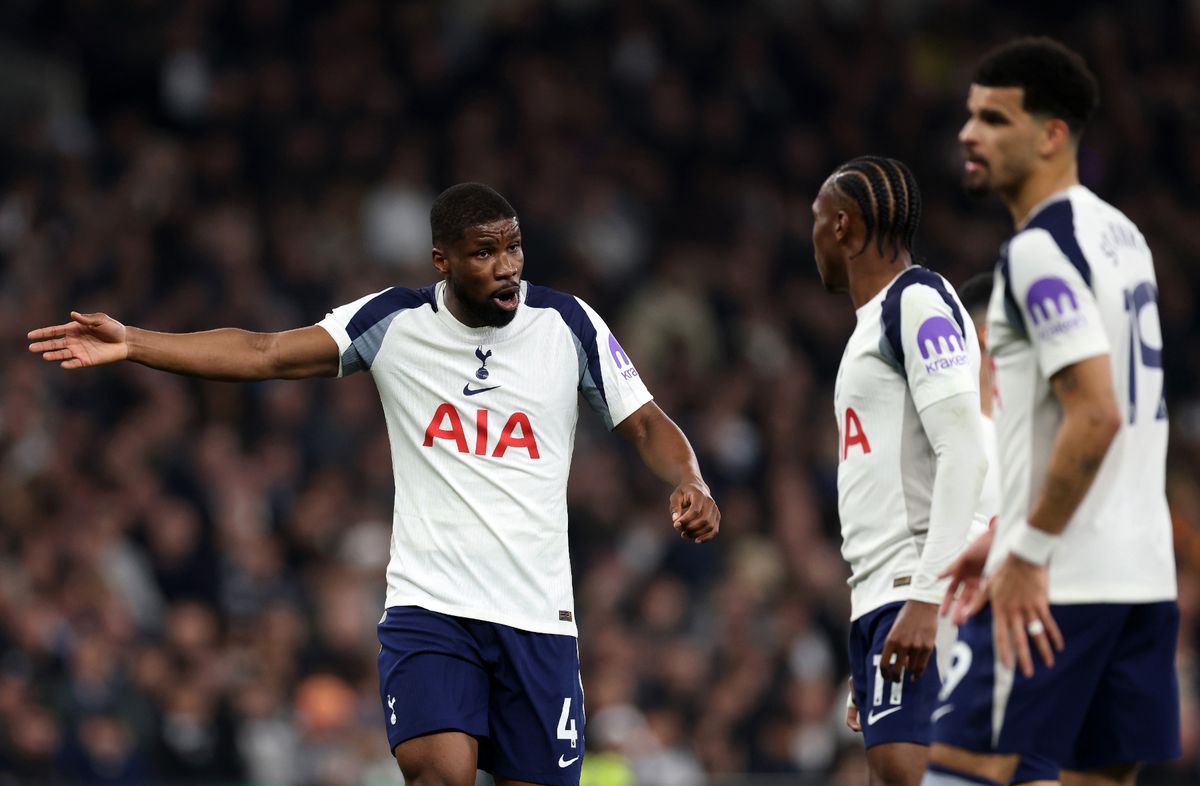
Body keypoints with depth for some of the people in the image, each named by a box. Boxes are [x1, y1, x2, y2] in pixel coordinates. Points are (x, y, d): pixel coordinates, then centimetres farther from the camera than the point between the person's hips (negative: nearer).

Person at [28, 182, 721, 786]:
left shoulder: (568, 324, 1)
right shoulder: (394, 323, 0)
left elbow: (646, 425, 4)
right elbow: (264, 354, -4)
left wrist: (691, 485, -17)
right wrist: (131, 344, -11)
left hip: (537, 616, 1)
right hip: (429, 608, -1)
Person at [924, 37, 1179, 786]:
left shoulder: (1040, 251, -14)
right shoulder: (1119, 233, 16)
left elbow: (1095, 415, -22)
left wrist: (1027, 555, -18)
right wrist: (1008, 536, 24)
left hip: (1058, 583, -9)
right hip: (1144, 572, 9)